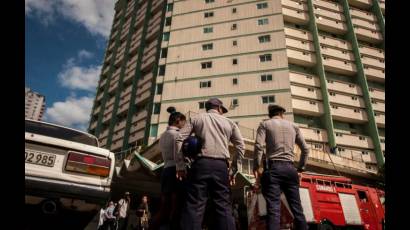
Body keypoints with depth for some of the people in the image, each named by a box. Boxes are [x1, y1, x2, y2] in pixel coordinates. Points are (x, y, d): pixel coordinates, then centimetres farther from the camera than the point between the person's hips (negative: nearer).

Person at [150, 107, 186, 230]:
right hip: (176, 171, -8)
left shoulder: (163, 135, 21)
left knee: (164, 210, 8)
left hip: (166, 171, 8)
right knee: (176, 210, -7)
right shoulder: (177, 134, -5)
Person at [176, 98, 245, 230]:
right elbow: (240, 146, 12)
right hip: (221, 166, 1)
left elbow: (179, 139, 5)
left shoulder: (197, 119, 16)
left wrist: (180, 166, 4)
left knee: (194, 205, -3)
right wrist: (233, 170, 13)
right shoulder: (229, 122, 18)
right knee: (224, 207, 6)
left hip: (201, 163, -1)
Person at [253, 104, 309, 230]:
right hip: (290, 168, 3)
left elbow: (258, 146, -6)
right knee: (297, 207, 6)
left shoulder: (265, 124, 9)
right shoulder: (293, 126, 19)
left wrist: (256, 167, -2)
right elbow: (305, 149, 16)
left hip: (273, 167, -3)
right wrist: (301, 168, 21)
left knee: (273, 208, -9)